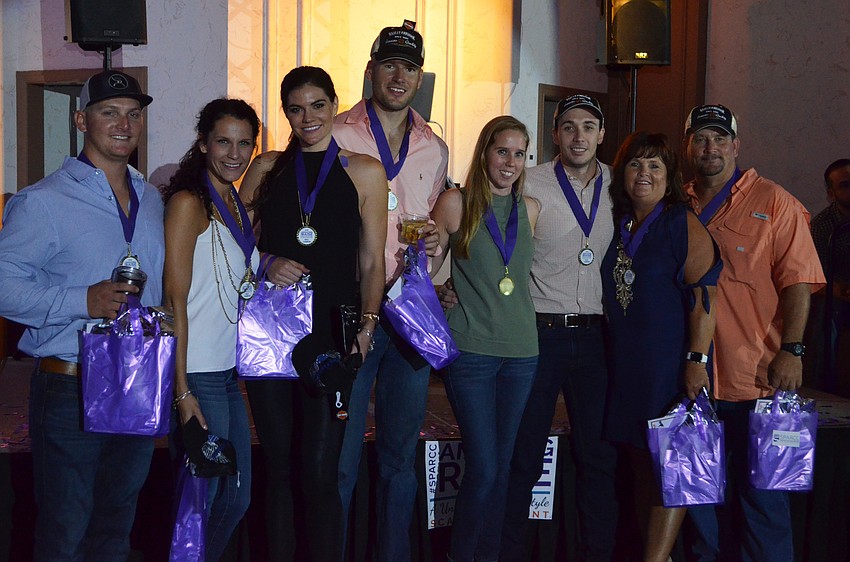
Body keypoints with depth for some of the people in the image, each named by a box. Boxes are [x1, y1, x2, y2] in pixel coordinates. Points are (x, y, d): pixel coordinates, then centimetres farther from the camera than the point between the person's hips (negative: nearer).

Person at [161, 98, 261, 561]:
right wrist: (182, 391, -19)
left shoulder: (237, 205, 14)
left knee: (237, 496, 15)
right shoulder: (188, 203, -10)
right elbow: (175, 300, -15)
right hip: (197, 376, -8)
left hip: (230, 374, 9)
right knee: (199, 500, 0)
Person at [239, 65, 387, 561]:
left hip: (332, 335, -2)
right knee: (278, 468, 10)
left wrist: (367, 323, -9)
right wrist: (266, 263, -6)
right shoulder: (267, 168, 12)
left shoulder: (364, 172, 6)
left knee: (320, 473, -4)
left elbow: (372, 262, 4)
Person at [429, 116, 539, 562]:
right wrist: (427, 248, -13)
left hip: (521, 351, 4)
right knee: (483, 467, -5)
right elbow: (428, 271, 5)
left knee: (502, 465, 10)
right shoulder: (456, 203, -1)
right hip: (471, 349, -4)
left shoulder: (531, 210, 10)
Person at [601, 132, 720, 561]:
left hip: (671, 364, -7)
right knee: (641, 464, 13)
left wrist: (697, 359, -19)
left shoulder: (683, 224, -8)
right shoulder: (619, 224, 11)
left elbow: (705, 295, -14)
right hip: (626, 364, 7)